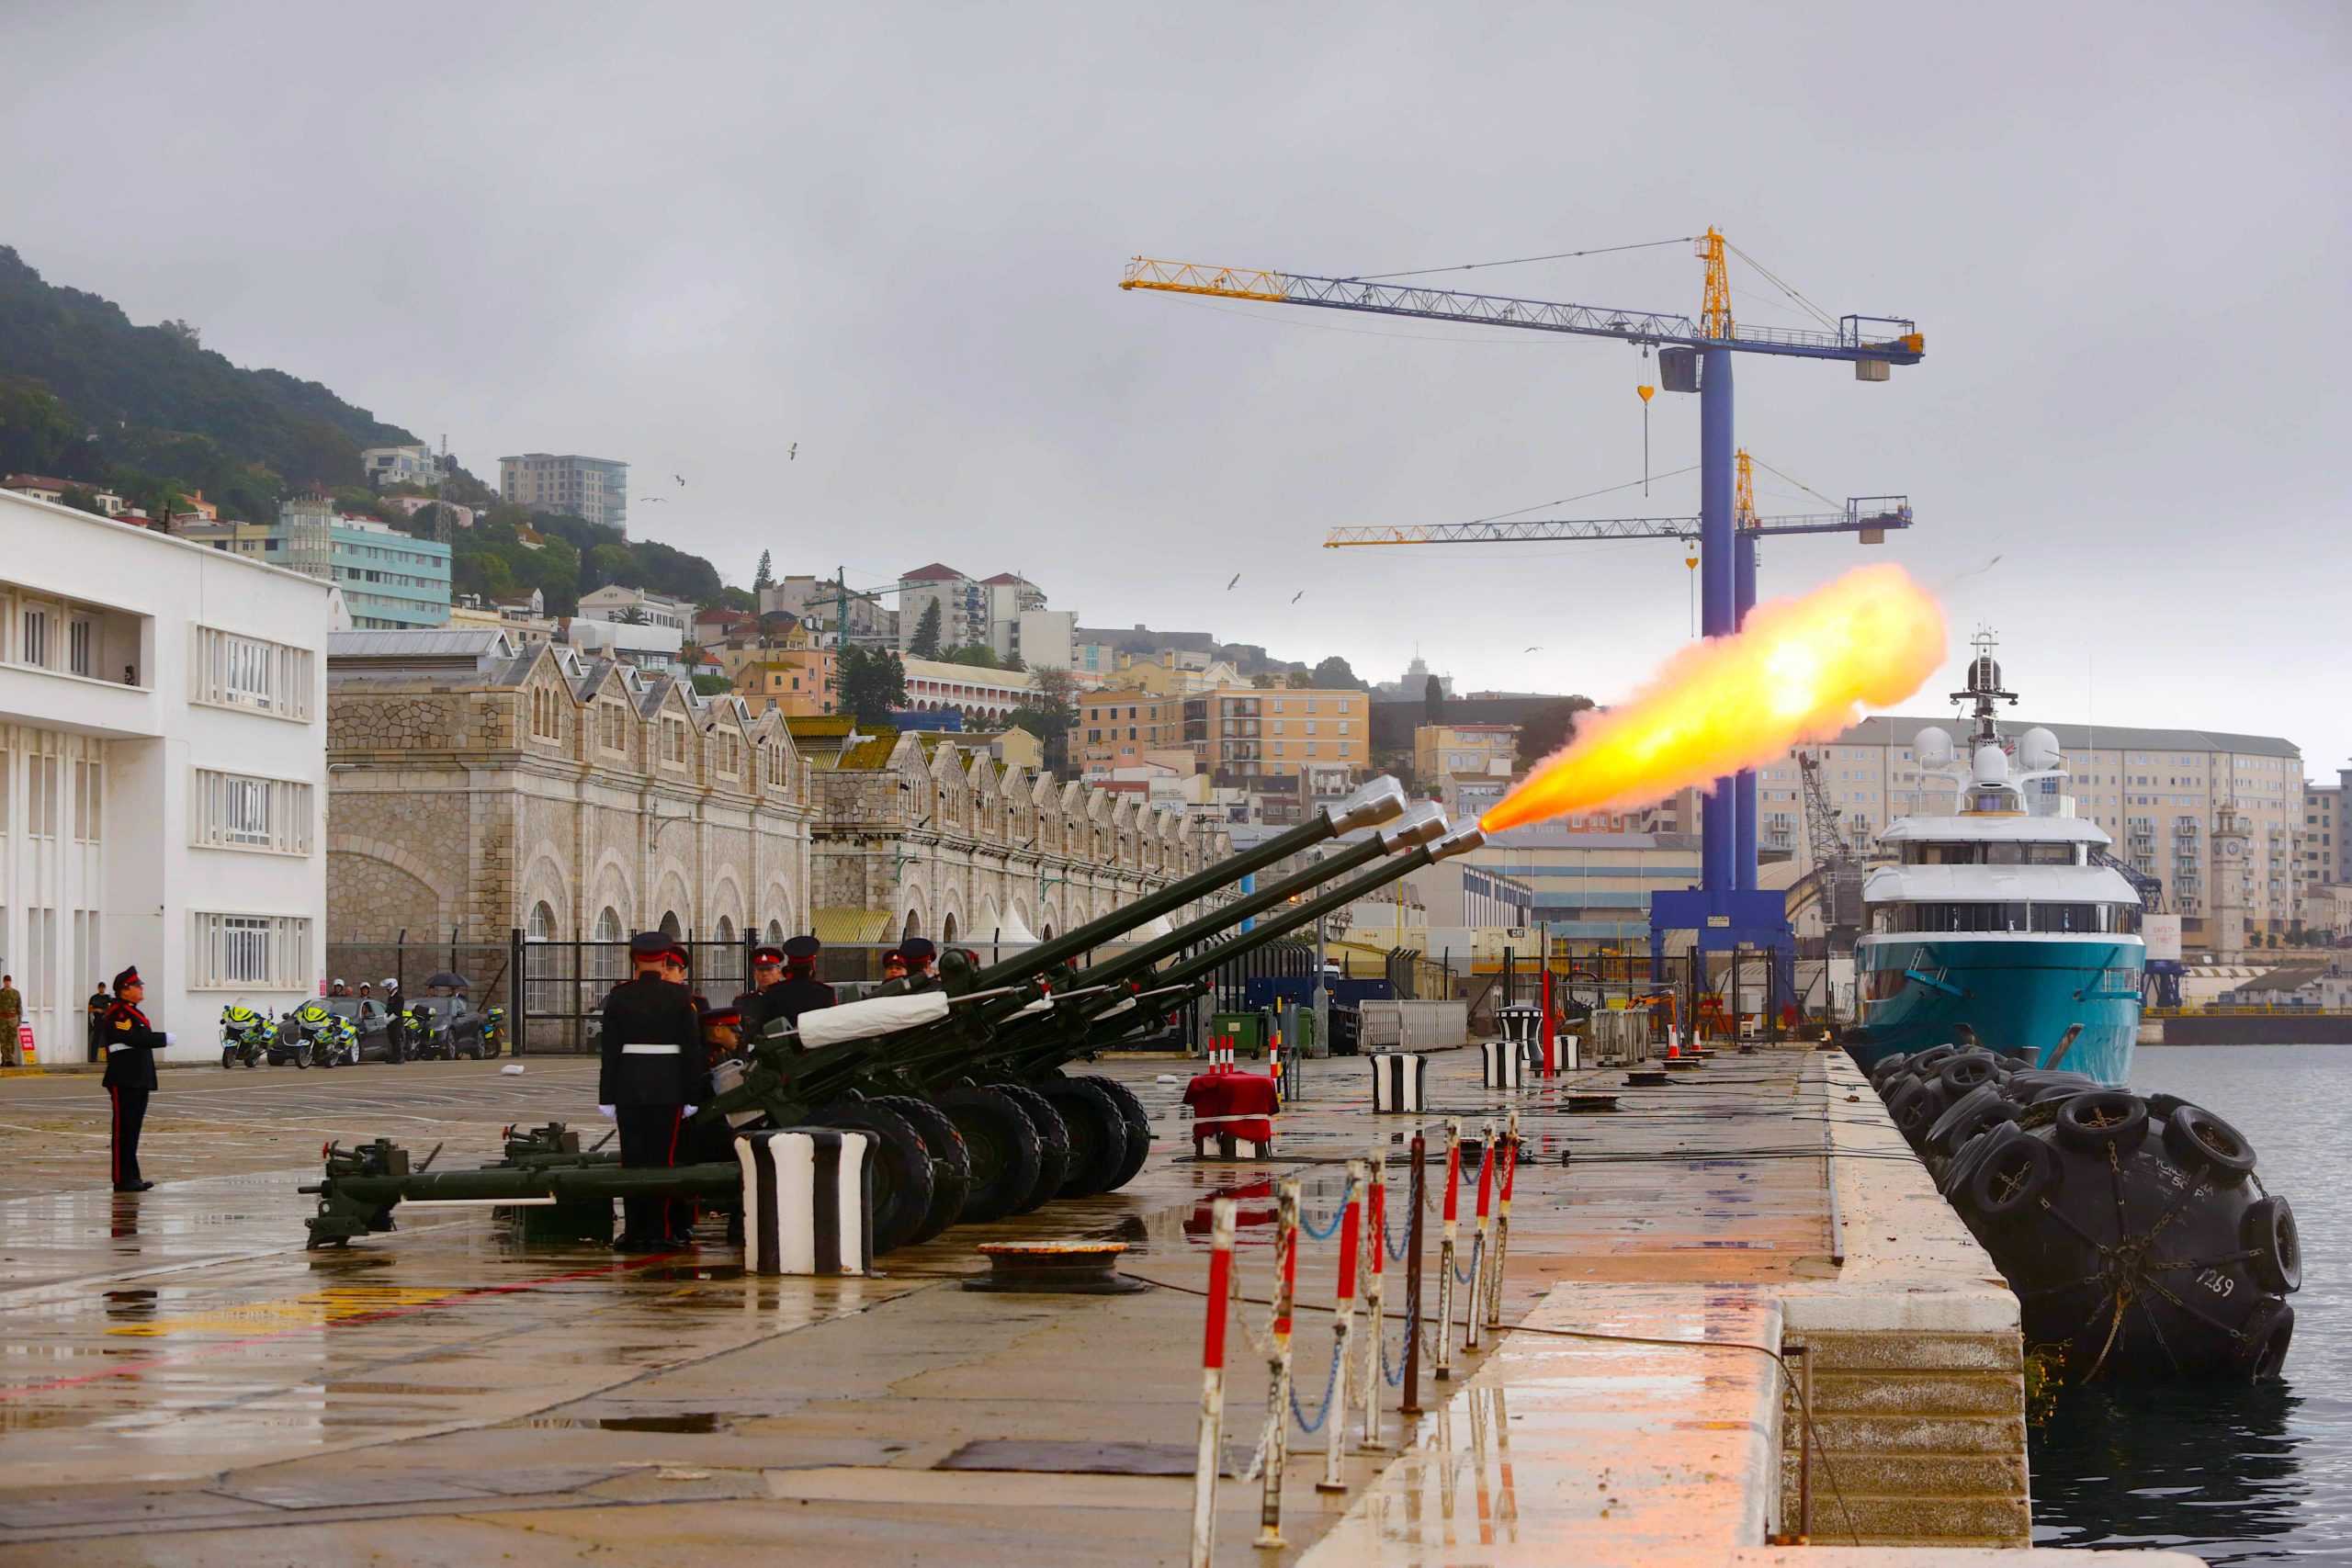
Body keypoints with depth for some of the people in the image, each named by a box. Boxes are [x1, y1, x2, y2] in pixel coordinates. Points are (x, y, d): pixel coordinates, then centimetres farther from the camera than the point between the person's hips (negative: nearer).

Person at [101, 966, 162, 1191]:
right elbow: (132, 1039, -24)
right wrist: (163, 1039, -18)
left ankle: (132, 1177, 16)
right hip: (124, 1081, -10)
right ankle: (123, 1179, -4)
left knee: (133, 1128, 12)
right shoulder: (118, 1013, -13)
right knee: (124, 1129, -6)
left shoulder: (132, 1012, 19)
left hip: (138, 1080, 10)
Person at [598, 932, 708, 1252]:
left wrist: (607, 1095, 3)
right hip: (669, 1089, -1)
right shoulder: (681, 998, -2)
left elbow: (610, 1048, -1)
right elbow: (692, 1048, -2)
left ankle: (634, 1232, 4)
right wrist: (691, 1095, 3)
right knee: (662, 1159, 2)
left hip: (629, 1088, 1)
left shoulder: (619, 997, 0)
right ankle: (659, 1233, 1)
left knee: (632, 1158, 5)